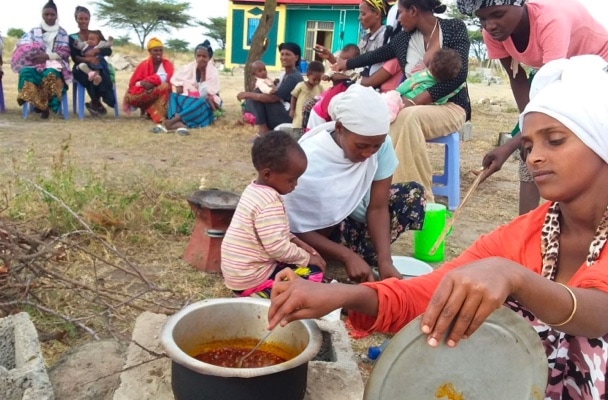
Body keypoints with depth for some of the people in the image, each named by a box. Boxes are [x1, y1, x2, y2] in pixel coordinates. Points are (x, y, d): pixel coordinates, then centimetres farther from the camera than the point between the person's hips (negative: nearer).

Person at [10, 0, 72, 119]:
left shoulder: (62, 32, 11)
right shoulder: (34, 31, 15)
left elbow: (65, 52, 2)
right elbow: (21, 47, 8)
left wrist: (48, 56, -13)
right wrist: (33, 55, -15)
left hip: (55, 63, -2)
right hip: (36, 63, 2)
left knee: (50, 74, -38)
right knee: (26, 71, -33)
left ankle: (44, 104, -25)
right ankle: (39, 103, -32)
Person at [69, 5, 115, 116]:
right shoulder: (72, 38, 11)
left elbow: (109, 51, 0)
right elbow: (74, 57, -4)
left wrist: (95, 50, -20)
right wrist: (87, 59, -25)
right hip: (82, 69, -1)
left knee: (102, 77, -37)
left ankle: (95, 103, -18)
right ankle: (97, 103, -17)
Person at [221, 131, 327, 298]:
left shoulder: (255, 189, 6)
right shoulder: (270, 203, -24)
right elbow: (278, 248, -25)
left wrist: (296, 241, 8)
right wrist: (307, 257, -10)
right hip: (251, 278, -10)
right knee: (314, 273, -9)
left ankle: (259, 292, 8)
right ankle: (261, 294, -9)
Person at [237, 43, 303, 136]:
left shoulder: (294, 77, -19)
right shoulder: (286, 74, 12)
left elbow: (273, 98, -22)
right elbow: (276, 95, 11)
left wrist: (248, 94, -17)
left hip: (289, 115, -10)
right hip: (281, 111, 10)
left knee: (256, 96, -17)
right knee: (252, 98, 5)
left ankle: (264, 131, -12)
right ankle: (265, 129, 3)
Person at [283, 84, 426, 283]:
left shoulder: (381, 143, -21)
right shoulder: (309, 162, -33)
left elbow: (378, 207, -18)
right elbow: (298, 231, -25)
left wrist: (384, 261, -31)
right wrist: (348, 256, -35)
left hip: (353, 217, 5)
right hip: (317, 230, -4)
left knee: (413, 195, -12)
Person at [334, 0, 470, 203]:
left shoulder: (455, 28, -4)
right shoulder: (403, 38, 10)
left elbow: (458, 74, -15)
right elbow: (376, 56, 28)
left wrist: (415, 102, -23)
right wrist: (346, 64, 42)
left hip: (449, 106, -4)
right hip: (413, 106, 5)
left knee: (408, 117, -37)